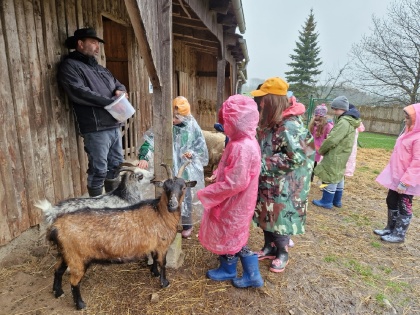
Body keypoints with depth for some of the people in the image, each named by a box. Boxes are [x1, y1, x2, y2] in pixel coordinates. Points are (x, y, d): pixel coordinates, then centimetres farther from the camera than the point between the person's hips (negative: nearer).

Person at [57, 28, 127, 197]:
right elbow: (79, 92, -18)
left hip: (114, 125, 8)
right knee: (98, 170, -3)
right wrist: (110, 101, -15)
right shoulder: (69, 66, -2)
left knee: (115, 166, 15)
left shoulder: (99, 67, 24)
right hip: (96, 128, -8)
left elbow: (118, 84, 27)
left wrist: (120, 92, 2)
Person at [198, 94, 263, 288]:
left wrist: (207, 193, -22)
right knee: (234, 236, 22)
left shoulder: (241, 147, -29)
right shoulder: (245, 141, 3)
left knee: (227, 236, 13)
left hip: (233, 203, -9)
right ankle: (252, 275, 35)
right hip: (234, 201, 10)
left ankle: (228, 270, 39)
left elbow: (235, 183, -30)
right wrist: (217, 177, 11)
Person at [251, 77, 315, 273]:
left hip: (284, 185, -8)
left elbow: (296, 158, -27)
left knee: (281, 218, 8)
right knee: (267, 216, 18)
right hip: (267, 182, 8)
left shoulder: (290, 126, -24)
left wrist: (264, 164, -23)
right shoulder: (269, 120, 4)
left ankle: (282, 254, 30)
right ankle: (269, 247, 38)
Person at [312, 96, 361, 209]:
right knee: (338, 176, 16)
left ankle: (327, 201, 9)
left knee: (331, 177, -1)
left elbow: (332, 140, -24)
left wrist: (321, 150, -8)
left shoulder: (343, 122, -22)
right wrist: (324, 149, 11)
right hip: (341, 155, 10)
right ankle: (336, 200, 28)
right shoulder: (350, 121, 12)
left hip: (335, 155, -10)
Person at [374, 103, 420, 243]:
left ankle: (399, 234, 19)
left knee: (404, 207, 5)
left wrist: (405, 181, -25)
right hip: (396, 177, 9)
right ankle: (390, 228, 33)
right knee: (391, 202, 18)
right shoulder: (408, 132, 9)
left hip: (407, 181, -9)